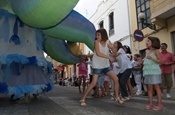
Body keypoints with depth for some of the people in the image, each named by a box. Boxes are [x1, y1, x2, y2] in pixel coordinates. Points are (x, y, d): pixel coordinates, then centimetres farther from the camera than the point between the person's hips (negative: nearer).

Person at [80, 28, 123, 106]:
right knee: (93, 83, -13)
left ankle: (117, 97, 14)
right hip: (97, 66, -5)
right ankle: (83, 99, -2)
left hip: (106, 65, 5)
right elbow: (98, 53, -25)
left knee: (116, 79, -2)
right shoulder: (96, 42, -12)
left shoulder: (107, 42, 1)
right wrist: (109, 57, -25)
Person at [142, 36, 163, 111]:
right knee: (149, 88, 5)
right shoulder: (147, 51, 16)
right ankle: (150, 104, 9)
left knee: (156, 87, -4)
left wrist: (151, 58, -21)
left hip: (154, 71, -6)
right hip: (147, 72, 6)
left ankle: (159, 104, 2)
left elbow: (160, 61, -10)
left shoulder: (156, 51, -2)